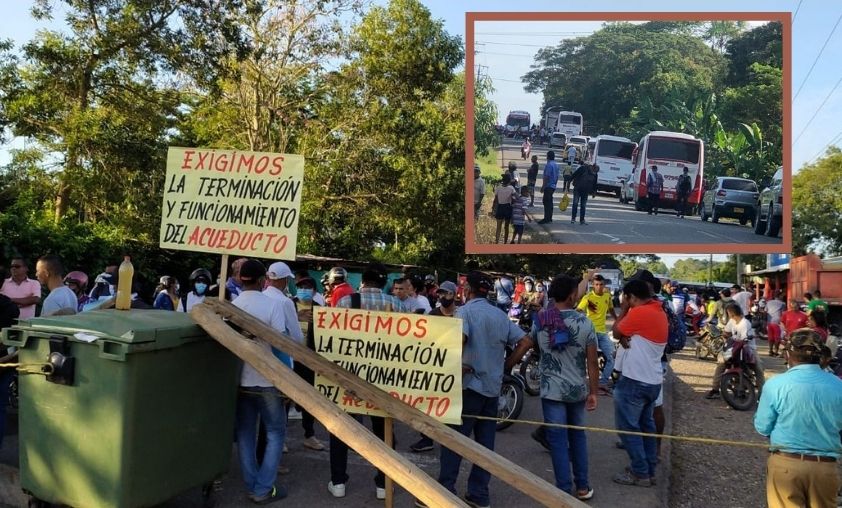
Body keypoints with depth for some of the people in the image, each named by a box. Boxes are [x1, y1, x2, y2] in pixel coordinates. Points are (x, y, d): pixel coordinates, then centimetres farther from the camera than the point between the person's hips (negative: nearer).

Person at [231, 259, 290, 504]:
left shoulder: (230, 306, 0)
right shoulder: (272, 304, -12)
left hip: (240, 379, 4)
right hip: (267, 379, -4)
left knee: (245, 433, 13)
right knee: (275, 432, 8)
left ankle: (251, 486, 18)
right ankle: (264, 489, 6)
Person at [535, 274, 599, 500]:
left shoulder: (540, 320, -7)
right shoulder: (584, 323, -10)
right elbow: (592, 362, -7)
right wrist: (593, 392, 0)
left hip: (552, 390, -1)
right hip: (578, 389, 1)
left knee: (558, 440, 5)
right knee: (578, 435, 19)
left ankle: (565, 491, 10)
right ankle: (582, 486, 26)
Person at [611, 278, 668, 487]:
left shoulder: (639, 313, -19)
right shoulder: (659, 312, 10)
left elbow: (616, 332, -5)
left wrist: (623, 310, 5)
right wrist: (626, 337, -7)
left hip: (634, 381, -9)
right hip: (653, 380, 9)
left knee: (628, 427, 1)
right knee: (646, 425, 17)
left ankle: (640, 473, 6)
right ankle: (649, 470, 24)